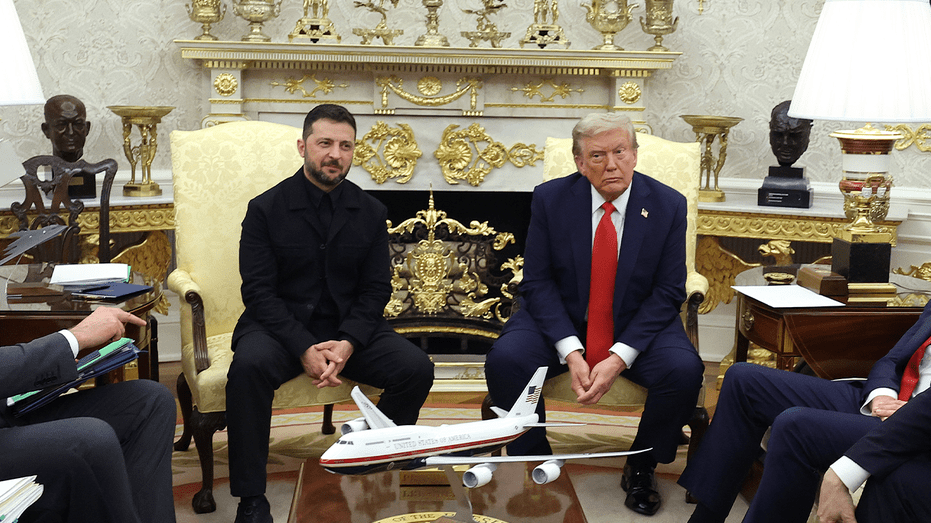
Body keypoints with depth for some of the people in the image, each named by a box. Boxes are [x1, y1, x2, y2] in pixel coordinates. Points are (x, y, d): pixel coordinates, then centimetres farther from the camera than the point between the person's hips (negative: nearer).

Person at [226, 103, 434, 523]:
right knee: (249, 365, -34)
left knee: (417, 367, -19)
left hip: (348, 327, 3)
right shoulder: (266, 209, -3)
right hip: (281, 326, -2)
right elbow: (259, 291, -8)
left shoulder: (371, 212, 6)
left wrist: (348, 343, -16)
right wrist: (304, 348, -22)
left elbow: (376, 288, 3)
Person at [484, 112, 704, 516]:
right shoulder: (550, 199, -6)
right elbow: (538, 282, -6)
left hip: (637, 326, 0)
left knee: (684, 370, -28)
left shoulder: (668, 206, -7)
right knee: (504, 359, -27)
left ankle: (641, 468, 0)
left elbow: (668, 292, -7)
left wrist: (619, 358, -20)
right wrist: (570, 352, -21)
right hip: (561, 320, 0)